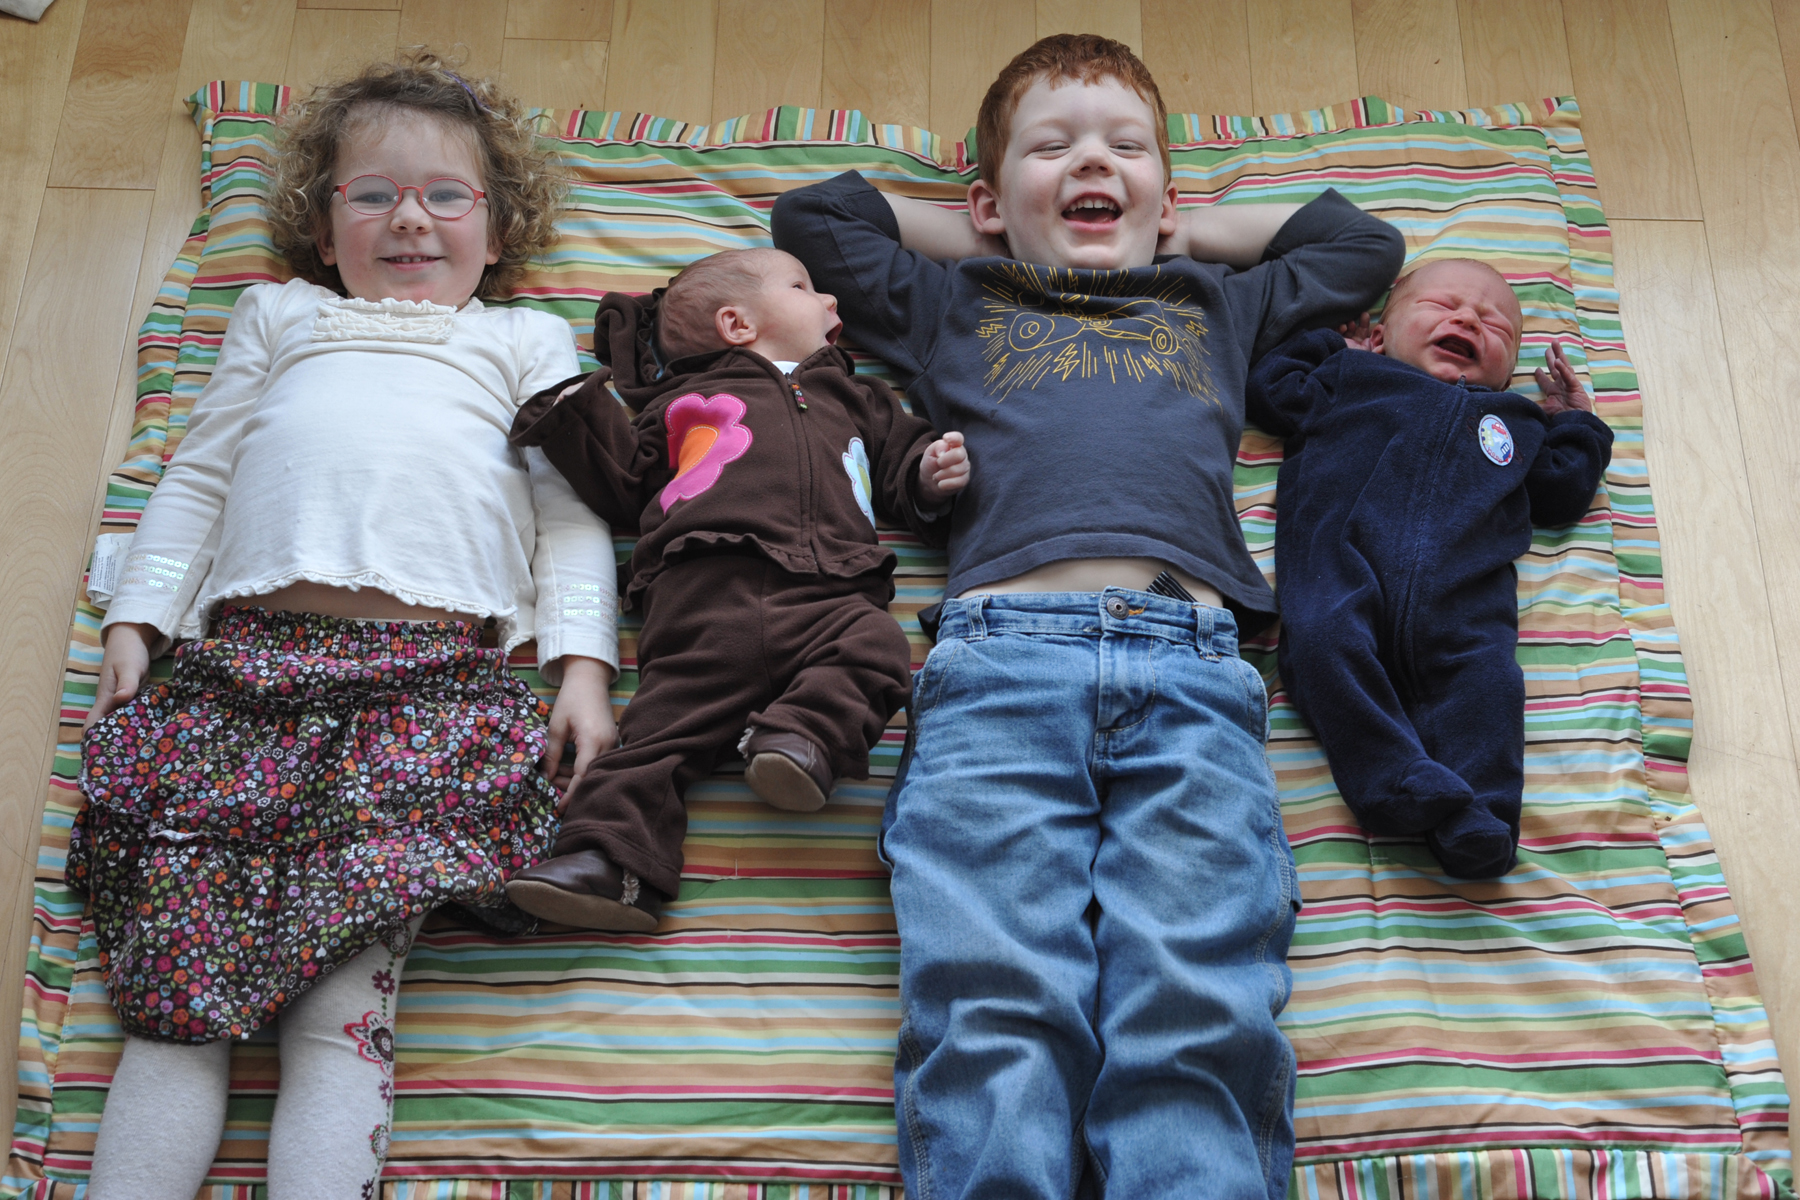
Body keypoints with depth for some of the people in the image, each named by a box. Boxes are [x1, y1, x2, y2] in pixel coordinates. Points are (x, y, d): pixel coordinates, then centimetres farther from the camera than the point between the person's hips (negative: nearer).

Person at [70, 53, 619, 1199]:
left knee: (344, 1005, -16)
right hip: (244, 650, 2)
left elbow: (571, 514, 16)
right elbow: (198, 478, 27)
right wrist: (135, 620, 13)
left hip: (434, 673, -2)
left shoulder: (529, 340, 27)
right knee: (175, 993, -11)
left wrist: (583, 665, 1)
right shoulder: (281, 314, 32)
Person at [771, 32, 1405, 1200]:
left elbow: (1365, 240, 48)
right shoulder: (955, 305, 33)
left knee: (1201, 1017, -21)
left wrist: (1181, 235, 43)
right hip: (1001, 656, 0)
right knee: (990, 1020, -22)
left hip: (1192, 669, 1)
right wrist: (983, 236, 40)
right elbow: (810, 212, 40)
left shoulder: (1217, 305, 37)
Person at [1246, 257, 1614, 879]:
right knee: (1323, 641, -34)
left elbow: (1566, 490, 42)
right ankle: (1399, 780, -39)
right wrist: (1335, 349, 38)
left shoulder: (1515, 423, 39)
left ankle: (1479, 818, -33)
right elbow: (1267, 386, 34)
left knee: (1488, 677, -26)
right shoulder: (1351, 380, 33)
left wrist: (1575, 422, 43)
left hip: (1462, 600, 2)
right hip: (1342, 568, -2)